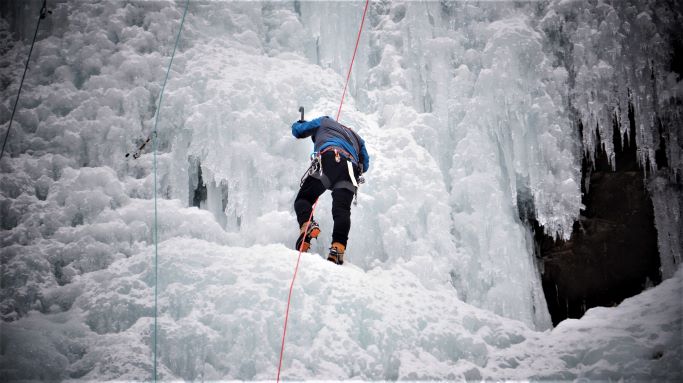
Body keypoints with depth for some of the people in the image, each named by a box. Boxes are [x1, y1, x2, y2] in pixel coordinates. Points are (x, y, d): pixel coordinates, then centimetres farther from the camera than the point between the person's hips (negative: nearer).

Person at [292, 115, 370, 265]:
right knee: (342, 209, -10)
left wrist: (300, 123, 63)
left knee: (303, 198, -1)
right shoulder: (355, 136, 43)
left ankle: (307, 226, -31)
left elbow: (297, 131, 40)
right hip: (351, 167, 3)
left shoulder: (324, 122, 34)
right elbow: (365, 164, 42)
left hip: (328, 158, -3)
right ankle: (338, 247, -32)